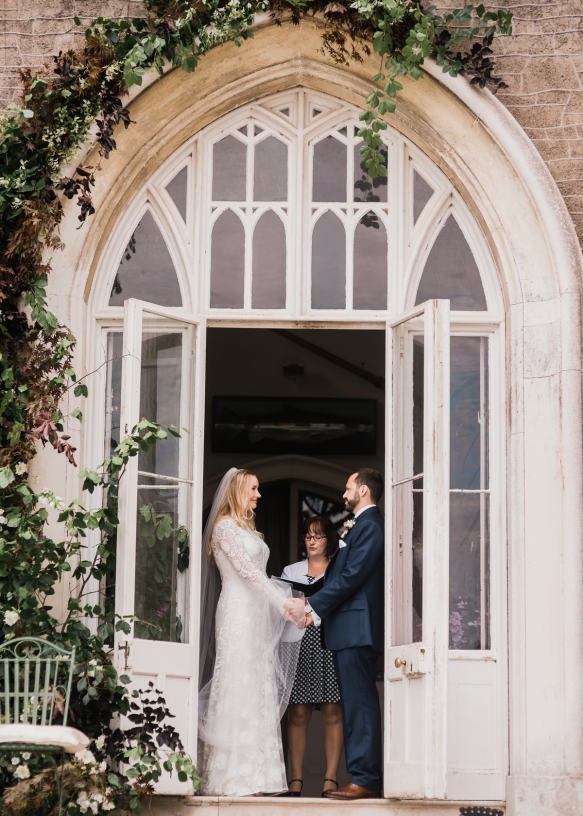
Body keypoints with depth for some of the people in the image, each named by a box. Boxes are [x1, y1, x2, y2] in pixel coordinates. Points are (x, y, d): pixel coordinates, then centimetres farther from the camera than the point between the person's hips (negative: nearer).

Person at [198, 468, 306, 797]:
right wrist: (283, 602, -16)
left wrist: (290, 603, 5)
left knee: (260, 692, 3)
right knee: (238, 689, -9)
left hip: (258, 615, 8)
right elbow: (246, 570, -13)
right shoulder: (225, 526, -4)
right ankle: (233, 779, -9)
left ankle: (254, 777, 3)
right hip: (238, 613, -8)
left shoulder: (248, 529, 22)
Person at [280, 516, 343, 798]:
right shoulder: (291, 571, 17)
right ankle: (295, 779, -2)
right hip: (299, 643, 1)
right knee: (298, 713, -4)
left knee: (332, 712, -5)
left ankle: (331, 778, -3)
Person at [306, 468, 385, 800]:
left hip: (356, 627, -11)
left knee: (360, 704, -10)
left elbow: (351, 576, -17)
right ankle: (369, 777, 13)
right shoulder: (365, 525, 21)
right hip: (354, 629, 11)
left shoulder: (369, 525, -11)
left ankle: (365, 779, -10)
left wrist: (314, 608, -13)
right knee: (358, 704, 10)